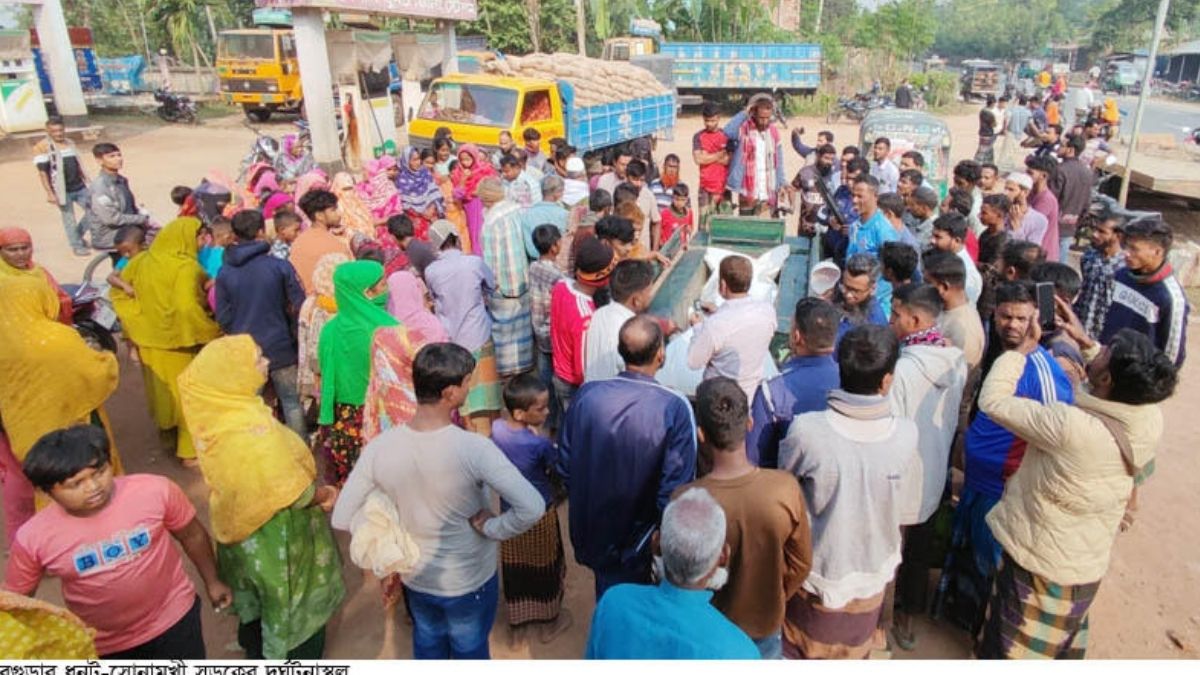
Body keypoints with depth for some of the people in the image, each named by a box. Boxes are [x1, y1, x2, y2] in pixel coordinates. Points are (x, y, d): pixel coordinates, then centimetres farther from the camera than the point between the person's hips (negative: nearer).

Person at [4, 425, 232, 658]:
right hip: (103, 645, 2)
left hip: (174, 619, -1)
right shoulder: (33, 539, -21)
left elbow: (192, 535, -5)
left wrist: (212, 581, 7)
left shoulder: (155, 490, -23)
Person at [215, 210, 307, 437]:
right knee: (292, 402, 11)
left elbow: (223, 318, 0)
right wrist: (295, 335, 8)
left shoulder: (225, 273, -3)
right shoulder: (280, 266, -13)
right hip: (280, 348, -2)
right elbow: (299, 306, -10)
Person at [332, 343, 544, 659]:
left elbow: (342, 519, -13)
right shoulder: (474, 448, -32)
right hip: (470, 580, -3)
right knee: (470, 648, 26)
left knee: (428, 642, 31)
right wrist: (492, 528, -19)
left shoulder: (380, 447, -21)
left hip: (416, 576, 3)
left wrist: (393, 528, 0)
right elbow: (532, 508, -36)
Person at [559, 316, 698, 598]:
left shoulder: (586, 395, -17)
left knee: (607, 600, 28)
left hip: (590, 530, 3)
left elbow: (566, 464, -5)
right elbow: (677, 487, -22)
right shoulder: (675, 408, -27)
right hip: (640, 542, -3)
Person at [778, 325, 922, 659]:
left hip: (815, 576, -2)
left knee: (800, 655, 25)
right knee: (851, 656, 28)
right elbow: (907, 514, -8)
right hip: (871, 579, 2)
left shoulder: (806, 431, -28)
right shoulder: (906, 435, -22)